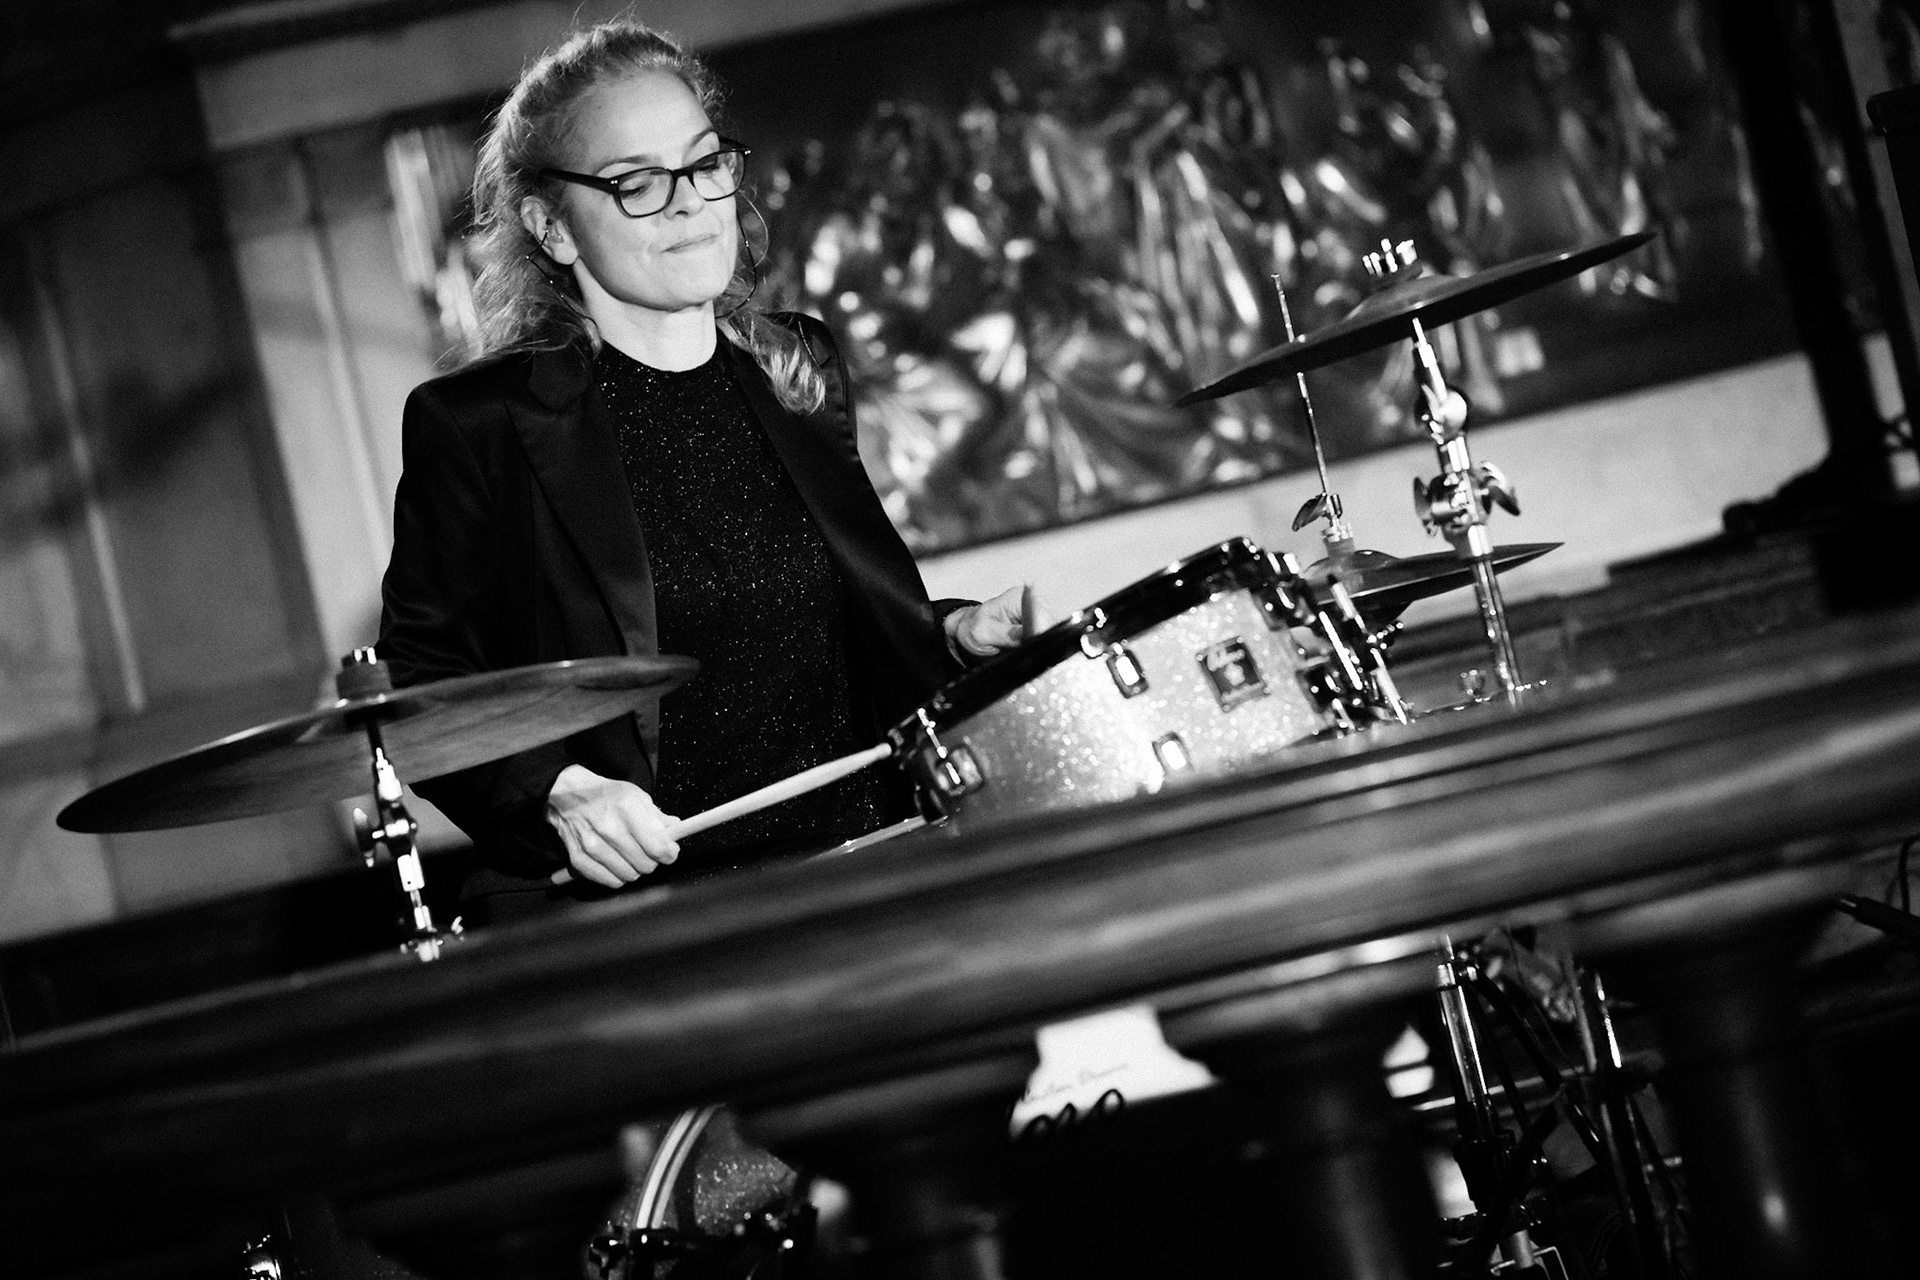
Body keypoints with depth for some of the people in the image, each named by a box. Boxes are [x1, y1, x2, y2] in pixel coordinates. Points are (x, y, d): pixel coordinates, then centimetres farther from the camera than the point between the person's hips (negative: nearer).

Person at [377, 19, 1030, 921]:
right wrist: (558, 793, -17)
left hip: (858, 879, 5)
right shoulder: (475, 423, -3)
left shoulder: (799, 374, 14)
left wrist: (952, 636, 6)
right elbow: (425, 683, -1)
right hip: (624, 899, -5)